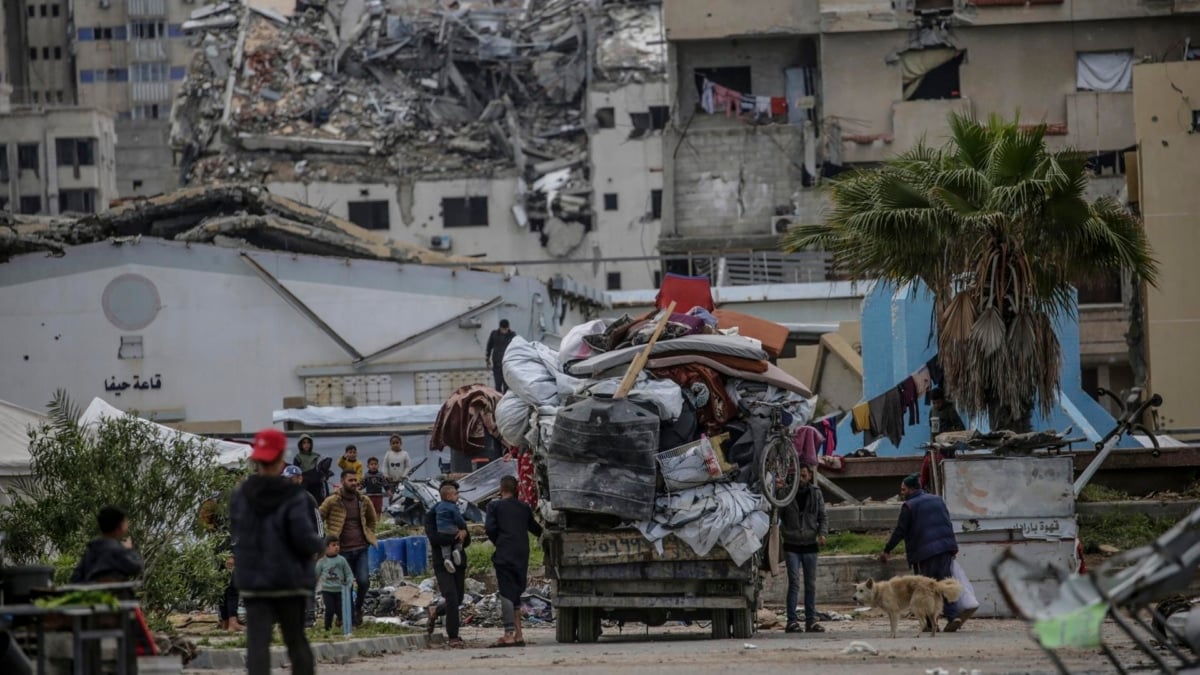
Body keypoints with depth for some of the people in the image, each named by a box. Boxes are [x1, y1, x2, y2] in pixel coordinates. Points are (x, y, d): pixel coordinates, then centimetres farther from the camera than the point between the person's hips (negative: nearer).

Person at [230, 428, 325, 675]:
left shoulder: (241, 495, -1)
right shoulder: (292, 496, -11)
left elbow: (237, 534, 4)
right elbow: (304, 537, -17)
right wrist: (319, 546, 3)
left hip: (252, 581, 1)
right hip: (290, 579, -1)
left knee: (257, 641, -5)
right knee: (296, 640, 12)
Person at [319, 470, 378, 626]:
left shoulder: (364, 501, 7)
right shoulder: (333, 501, -6)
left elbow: (372, 519, 25)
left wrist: (369, 535, 13)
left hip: (361, 549, 3)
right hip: (343, 550, -3)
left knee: (364, 581, -9)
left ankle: (358, 607, 18)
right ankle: (350, 615, 15)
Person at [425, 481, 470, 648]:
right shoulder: (431, 515, -2)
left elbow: (467, 543, 14)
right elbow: (433, 538, -18)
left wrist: (464, 534, -9)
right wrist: (456, 538, -17)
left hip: (458, 563, 6)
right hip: (442, 563, -6)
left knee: (458, 599, 8)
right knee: (452, 598, -14)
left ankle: (435, 612, 37)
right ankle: (453, 637, -8)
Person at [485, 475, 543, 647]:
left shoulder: (495, 506, -1)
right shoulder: (524, 508, 11)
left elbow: (490, 528, -10)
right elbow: (535, 529, 16)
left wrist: (497, 543, 8)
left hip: (504, 555, -5)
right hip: (522, 555, 5)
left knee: (506, 593, -7)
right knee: (515, 593, 13)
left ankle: (509, 634, -15)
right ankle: (518, 634, 10)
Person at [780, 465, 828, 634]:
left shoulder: (816, 493, 5)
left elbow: (823, 517, 7)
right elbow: (778, 517, 5)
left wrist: (822, 533, -9)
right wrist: (783, 532, -13)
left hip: (810, 544, 2)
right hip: (792, 545, -2)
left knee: (811, 584, 5)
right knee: (794, 582, -8)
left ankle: (811, 620, 10)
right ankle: (792, 620, -7)